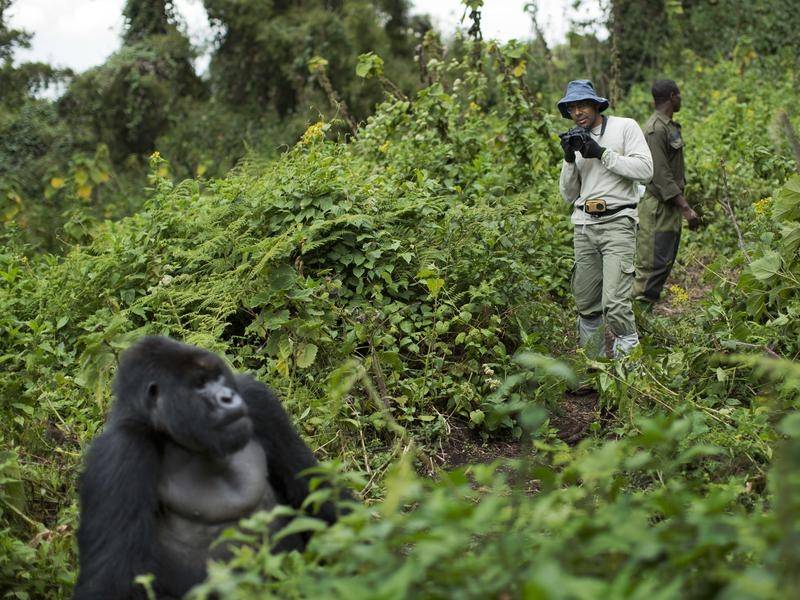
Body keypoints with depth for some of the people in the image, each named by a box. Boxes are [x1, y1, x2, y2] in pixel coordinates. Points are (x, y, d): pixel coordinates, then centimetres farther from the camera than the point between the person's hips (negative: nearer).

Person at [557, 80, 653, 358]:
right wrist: (570, 160, -1)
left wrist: (602, 154, -11)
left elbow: (645, 170, -11)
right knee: (586, 304, 8)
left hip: (617, 223, -5)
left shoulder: (625, 127, 2)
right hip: (584, 227, 5)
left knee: (614, 303, -16)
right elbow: (569, 195, 15)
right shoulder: (576, 140, 17)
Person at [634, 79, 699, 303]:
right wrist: (685, 207, -24)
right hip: (657, 204, -10)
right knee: (653, 261, -9)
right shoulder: (655, 129, -17)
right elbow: (660, 174, -22)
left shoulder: (670, 126, 15)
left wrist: (683, 205, 19)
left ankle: (651, 304, 17)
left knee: (667, 259, 12)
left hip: (671, 203, 10)